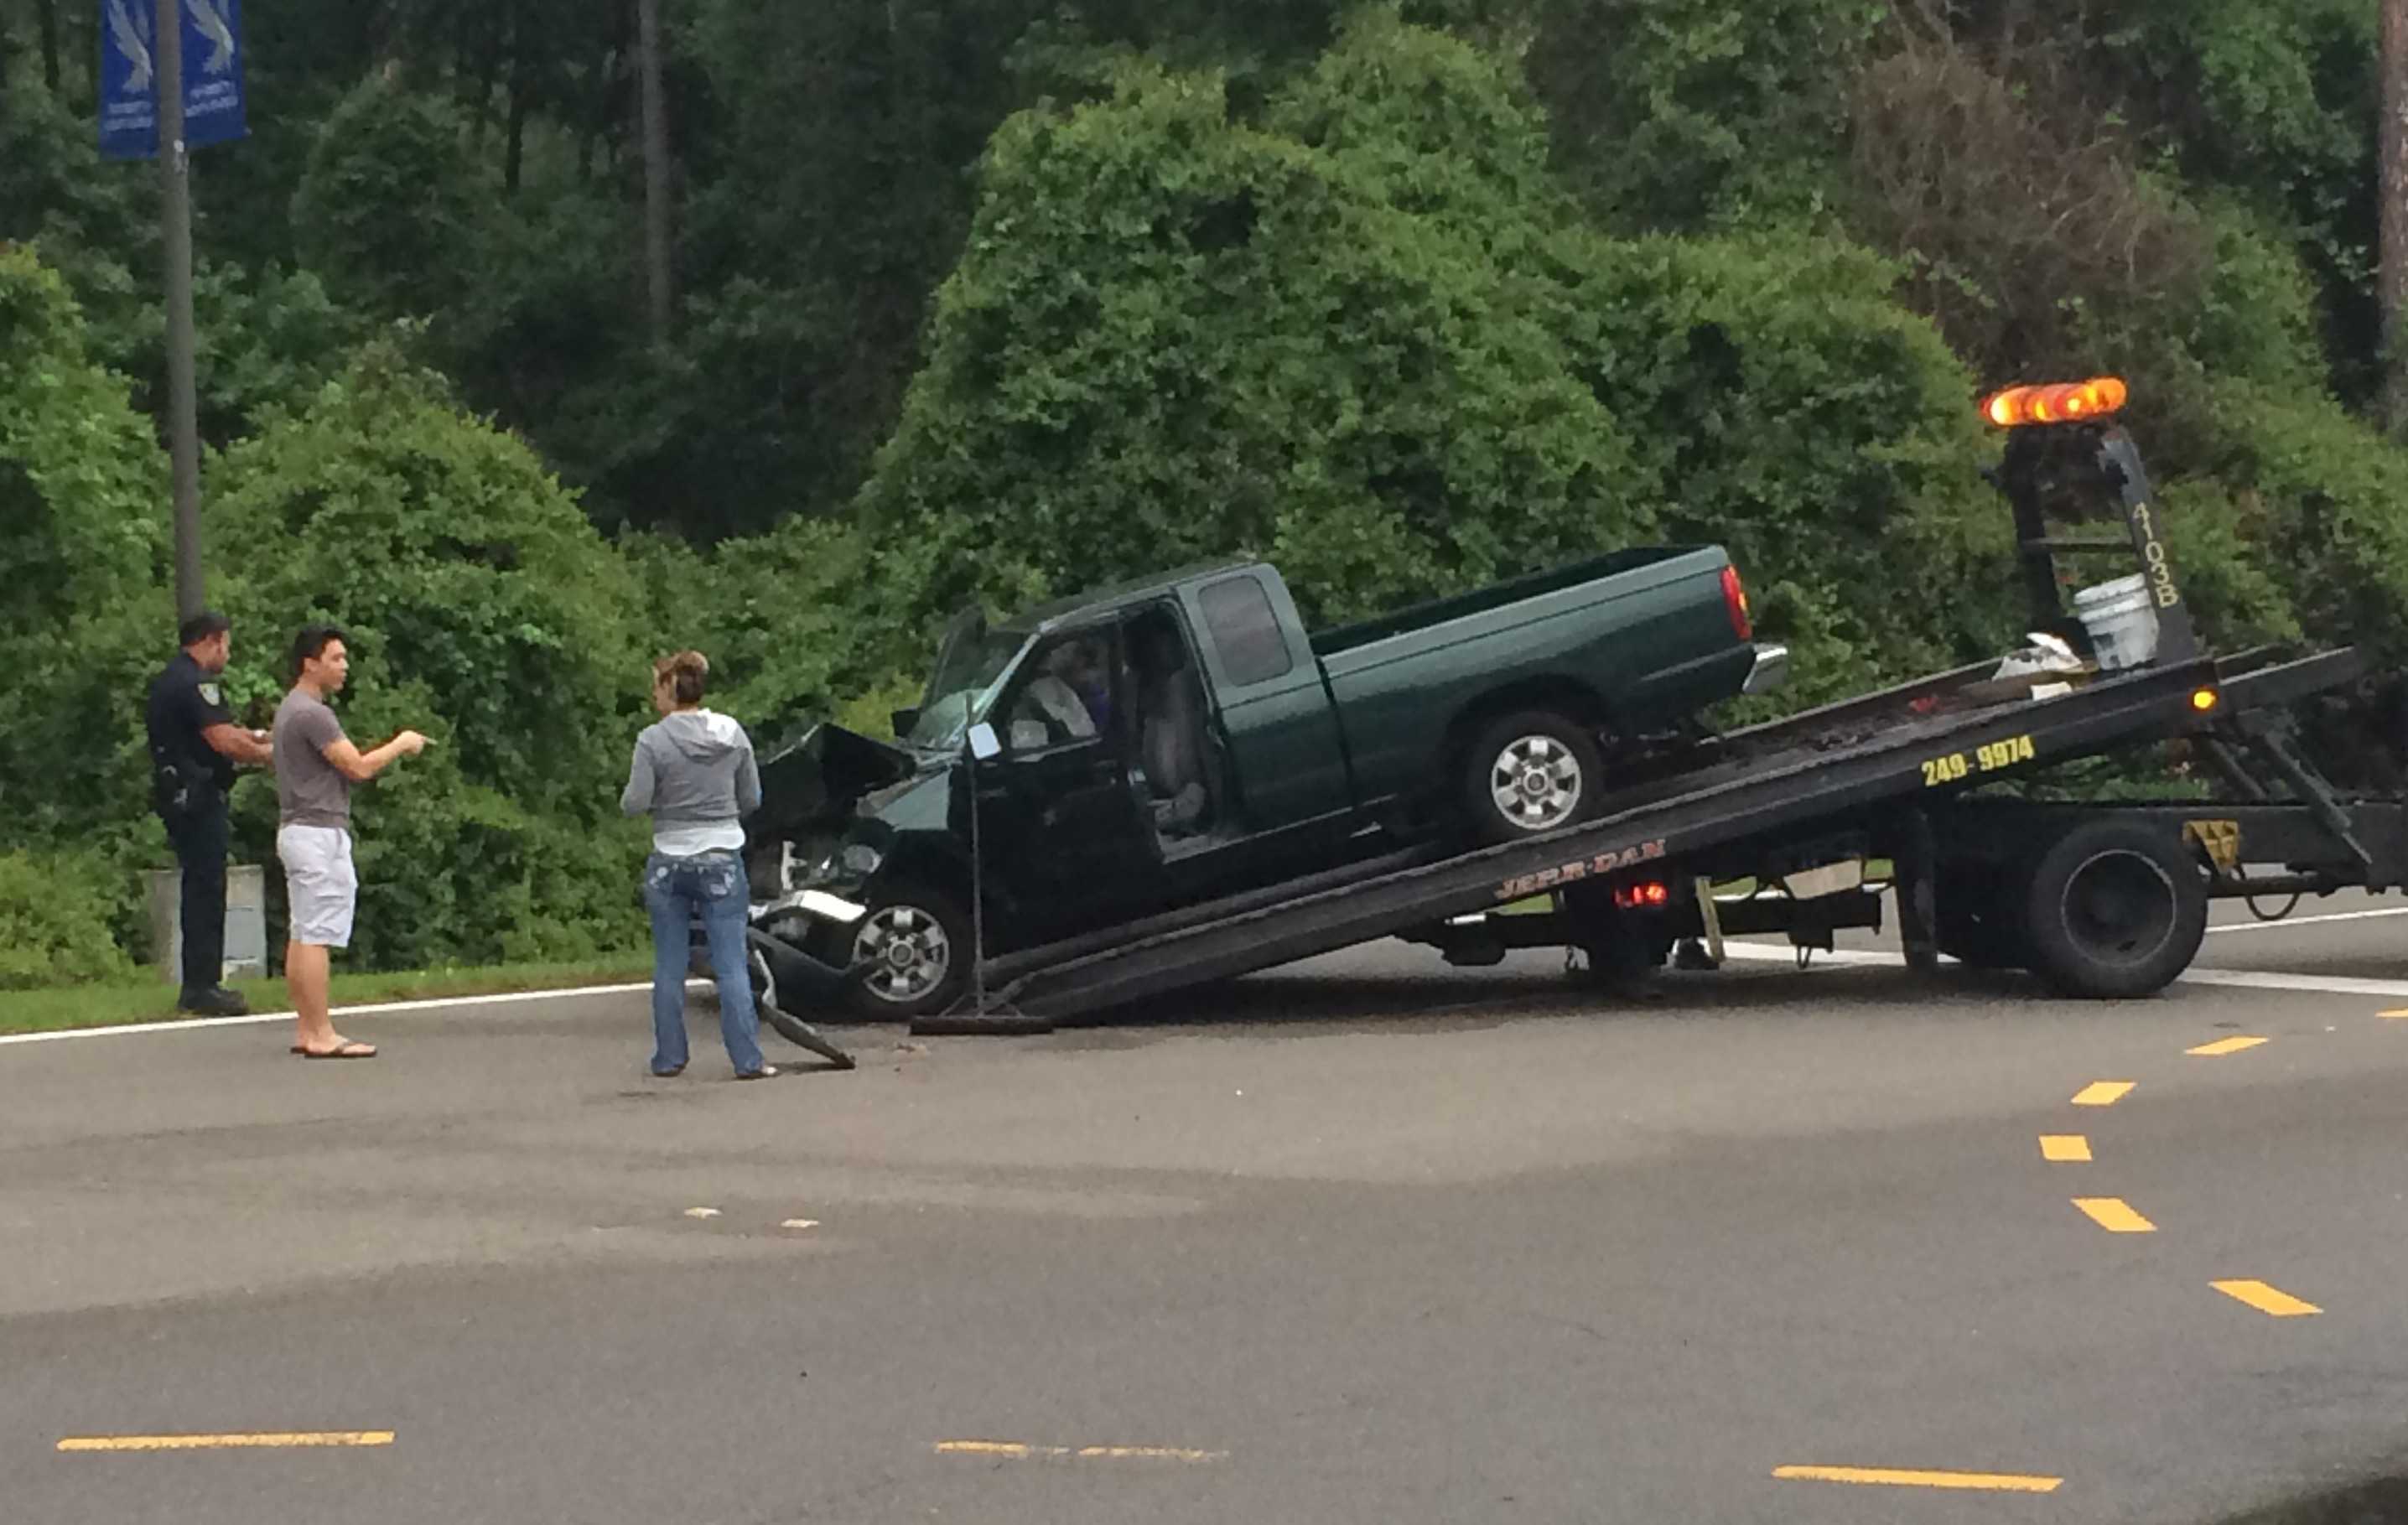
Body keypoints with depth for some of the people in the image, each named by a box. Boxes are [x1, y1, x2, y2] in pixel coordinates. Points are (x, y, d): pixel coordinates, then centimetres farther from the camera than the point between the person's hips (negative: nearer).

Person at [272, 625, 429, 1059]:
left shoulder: (292, 710, 16)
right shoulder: (312, 714, -17)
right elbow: (359, 768, -18)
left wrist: (392, 749, 15)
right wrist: (400, 745, -4)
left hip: (298, 831, 11)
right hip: (319, 833, -11)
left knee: (302, 936, 10)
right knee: (317, 937, -10)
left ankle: (307, 1030, 12)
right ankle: (321, 1035, -10)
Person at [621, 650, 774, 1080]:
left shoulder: (653, 741, -12)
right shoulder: (733, 735, -1)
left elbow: (634, 804, -13)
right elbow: (752, 799, 4)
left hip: (669, 863, -2)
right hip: (722, 861, 2)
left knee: (669, 968, 9)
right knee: (732, 965, 3)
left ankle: (669, 1058, 12)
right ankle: (747, 1059, -1)